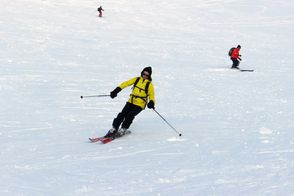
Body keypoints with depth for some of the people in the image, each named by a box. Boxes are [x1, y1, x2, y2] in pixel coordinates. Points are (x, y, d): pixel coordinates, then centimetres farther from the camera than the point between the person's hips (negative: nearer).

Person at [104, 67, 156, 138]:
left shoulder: (149, 84, -3)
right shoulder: (137, 79, 7)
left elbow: (151, 95, -7)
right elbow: (126, 83, 5)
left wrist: (151, 102, -29)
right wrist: (116, 90, -5)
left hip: (140, 104, -4)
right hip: (131, 102, 4)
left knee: (130, 116, -21)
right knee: (122, 114, -8)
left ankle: (122, 130, -9)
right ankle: (113, 129, 0)